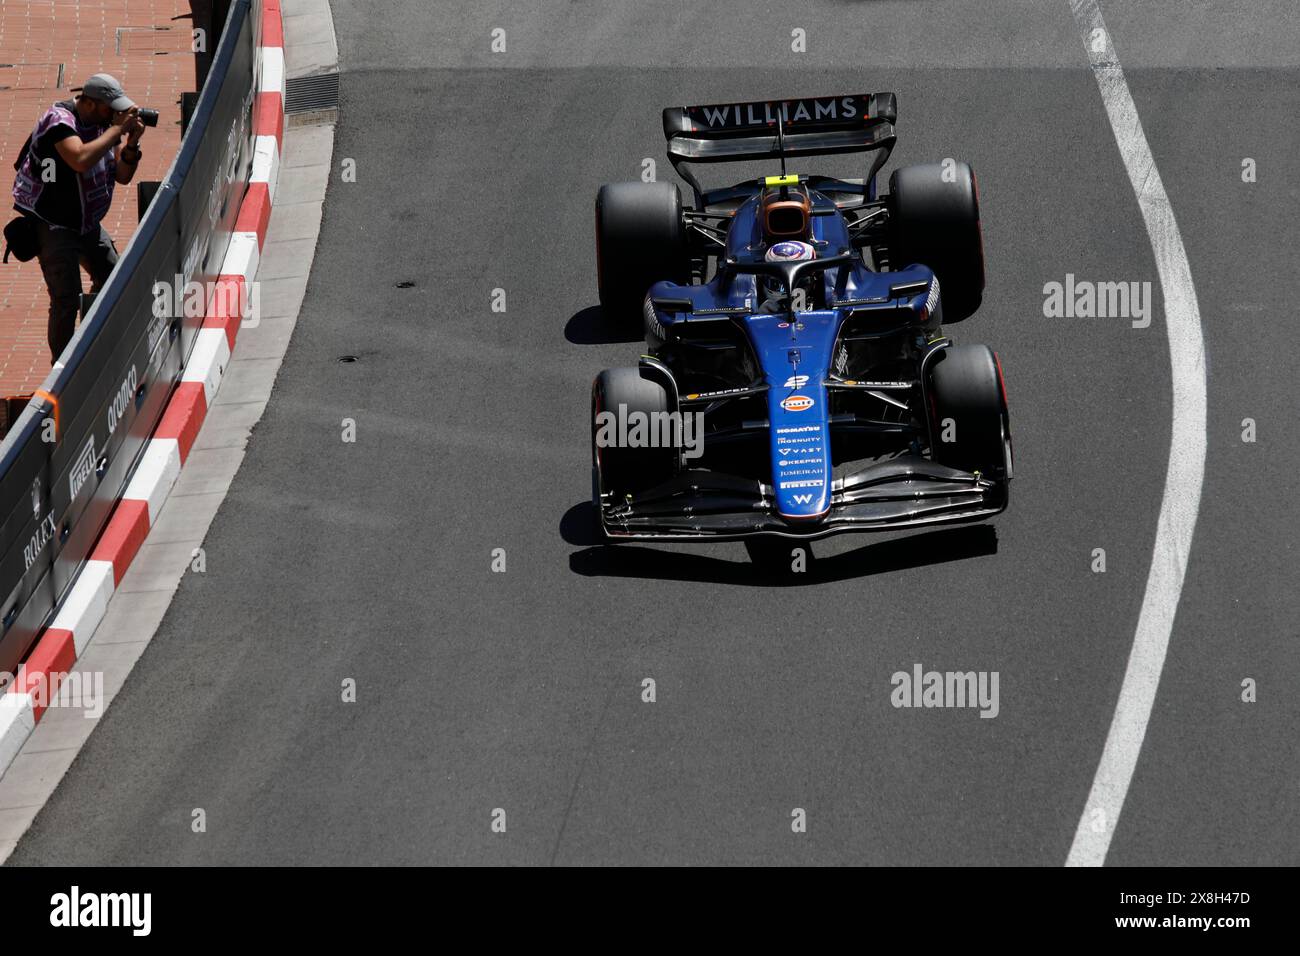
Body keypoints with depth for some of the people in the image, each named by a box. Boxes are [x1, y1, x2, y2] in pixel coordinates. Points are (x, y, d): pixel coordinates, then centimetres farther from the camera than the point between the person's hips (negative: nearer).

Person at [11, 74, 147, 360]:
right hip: (52, 225, -9)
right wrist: (117, 129, -32)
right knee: (67, 299, -16)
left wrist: (131, 143, -17)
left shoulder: (105, 122, 1)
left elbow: (123, 176, 2)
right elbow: (81, 160, -40)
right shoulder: (60, 120, -22)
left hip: (87, 223, 9)